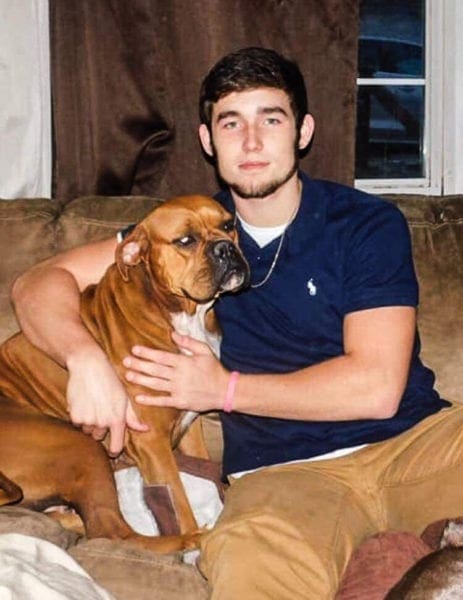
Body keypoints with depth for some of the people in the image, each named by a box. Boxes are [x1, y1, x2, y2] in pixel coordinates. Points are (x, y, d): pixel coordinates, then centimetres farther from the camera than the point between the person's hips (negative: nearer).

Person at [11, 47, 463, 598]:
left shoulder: (368, 224, 2)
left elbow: (375, 387, -8)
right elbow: (40, 282, 8)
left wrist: (226, 390, -6)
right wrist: (84, 358, -13)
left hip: (412, 438, 1)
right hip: (282, 471, -1)